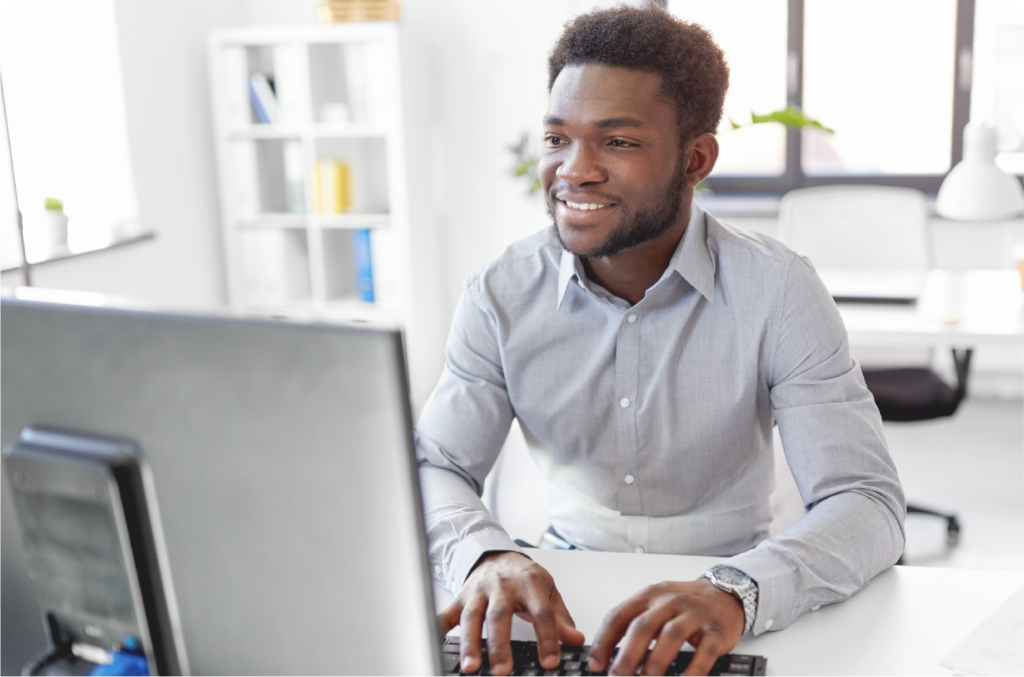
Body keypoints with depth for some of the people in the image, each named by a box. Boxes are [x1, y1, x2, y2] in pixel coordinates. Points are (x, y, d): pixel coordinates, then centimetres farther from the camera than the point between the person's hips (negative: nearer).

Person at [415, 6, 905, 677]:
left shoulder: (778, 293, -14)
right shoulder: (503, 294, -6)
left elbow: (869, 502, -19)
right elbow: (435, 466, -6)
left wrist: (736, 591, -39)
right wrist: (484, 554, -29)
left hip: (722, 602, -1)